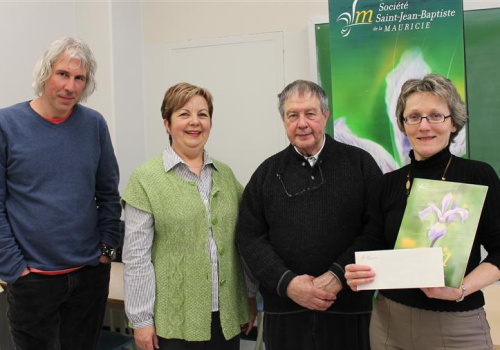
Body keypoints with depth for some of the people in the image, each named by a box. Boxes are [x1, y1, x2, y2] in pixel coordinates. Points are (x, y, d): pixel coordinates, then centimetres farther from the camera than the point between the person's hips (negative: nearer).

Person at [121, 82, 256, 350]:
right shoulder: (146, 178, -6)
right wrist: (141, 319, -8)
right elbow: (137, 257, -8)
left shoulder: (225, 174, 8)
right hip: (174, 320, -4)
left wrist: (250, 298, 11)